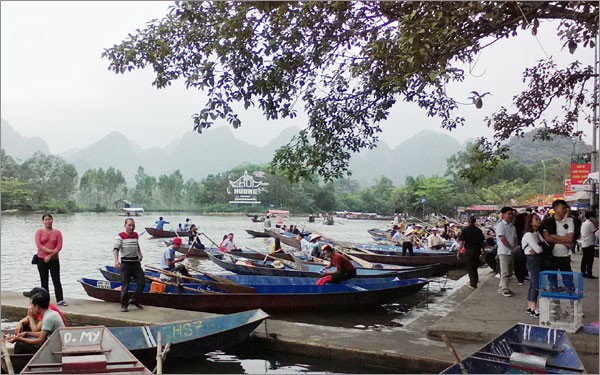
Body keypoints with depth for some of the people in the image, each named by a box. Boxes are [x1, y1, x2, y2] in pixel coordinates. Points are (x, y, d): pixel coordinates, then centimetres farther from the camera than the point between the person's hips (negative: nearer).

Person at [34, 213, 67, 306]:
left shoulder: (57, 232, 3)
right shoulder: (39, 232, 2)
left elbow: (59, 246, -5)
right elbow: (39, 245, -10)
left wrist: (50, 256, -15)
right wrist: (51, 251, -18)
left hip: (54, 260, 0)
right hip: (42, 260, 0)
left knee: (57, 281, -3)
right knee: (44, 281, 7)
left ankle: (60, 300, -3)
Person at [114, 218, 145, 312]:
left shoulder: (136, 235, 11)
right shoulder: (121, 236, -8)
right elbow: (115, 249, -17)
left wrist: (140, 255, 19)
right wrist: (116, 261, -30)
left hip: (136, 262, 6)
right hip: (125, 263, -6)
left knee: (141, 282, 3)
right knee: (125, 285, 0)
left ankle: (134, 300, 19)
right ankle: (124, 304, 11)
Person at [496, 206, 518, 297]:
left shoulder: (512, 226, 15)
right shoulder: (500, 225, -9)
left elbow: (515, 238, 15)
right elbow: (502, 239, -16)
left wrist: (516, 247, -5)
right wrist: (511, 248, -16)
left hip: (512, 252, 8)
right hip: (504, 252, -8)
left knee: (509, 272, 11)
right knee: (505, 272, -7)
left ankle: (501, 287, 18)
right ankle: (504, 289, -1)